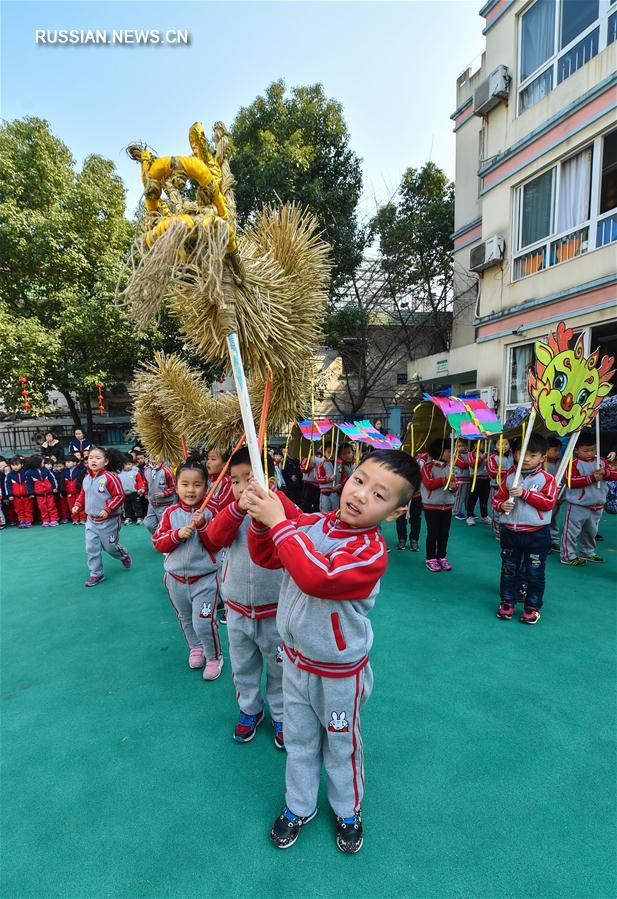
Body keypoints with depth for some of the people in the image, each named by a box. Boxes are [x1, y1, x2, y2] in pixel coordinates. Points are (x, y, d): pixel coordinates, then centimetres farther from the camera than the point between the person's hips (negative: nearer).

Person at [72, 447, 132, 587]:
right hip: (91, 520, 6)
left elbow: (119, 496, -19)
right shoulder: (86, 479, 3)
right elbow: (83, 495, 18)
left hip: (108, 520, -6)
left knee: (109, 547, 8)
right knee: (91, 548, 5)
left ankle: (123, 555, 40)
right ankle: (96, 574, 20)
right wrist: (78, 505, 2)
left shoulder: (110, 477, -19)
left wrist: (108, 509, -26)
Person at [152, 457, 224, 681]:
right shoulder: (170, 512, -4)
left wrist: (202, 525, -27)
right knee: (185, 619, 22)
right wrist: (178, 534, -22)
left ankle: (214, 657, 20)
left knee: (203, 621, -6)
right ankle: (195, 648, 48)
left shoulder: (210, 511, -11)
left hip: (205, 578, -4)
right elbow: (157, 543, -6)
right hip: (176, 577, 4)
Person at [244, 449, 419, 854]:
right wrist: (261, 522, -21)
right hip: (296, 659, 5)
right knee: (299, 738, 26)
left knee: (341, 744, 22)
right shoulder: (312, 524, -12)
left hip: (338, 672, -4)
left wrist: (279, 523, -40)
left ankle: (349, 812, 51)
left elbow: (318, 577, -44)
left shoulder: (371, 550, -29)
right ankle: (299, 807, 52)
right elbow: (266, 557, -2)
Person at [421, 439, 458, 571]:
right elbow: (428, 484, -18)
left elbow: (454, 483, 12)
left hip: (447, 505, 5)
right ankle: (430, 559, 13)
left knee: (444, 533, 10)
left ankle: (442, 557, 23)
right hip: (431, 506, -5)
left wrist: (454, 486, -12)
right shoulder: (428, 465, -9)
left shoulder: (449, 466, 8)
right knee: (432, 533, 2)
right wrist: (445, 480, -23)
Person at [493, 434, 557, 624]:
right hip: (510, 531, 3)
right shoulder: (509, 477, 3)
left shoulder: (546, 479, -6)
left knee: (535, 572, 7)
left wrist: (525, 493, -22)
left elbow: (549, 502, -16)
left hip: (537, 534, -3)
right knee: (509, 569, 14)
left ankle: (532, 607, 24)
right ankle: (507, 602, 28)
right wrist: (502, 505, -14)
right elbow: (497, 498, 8)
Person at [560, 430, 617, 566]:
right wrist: (592, 478, -26)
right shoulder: (574, 463, -13)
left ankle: (588, 552, 40)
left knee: (590, 532, 23)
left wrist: (606, 472, -19)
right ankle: (568, 556, 7)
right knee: (572, 531, -2)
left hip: (597, 506, 7)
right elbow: (570, 481, -23)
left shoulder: (601, 461, 7)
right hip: (577, 506, -7)